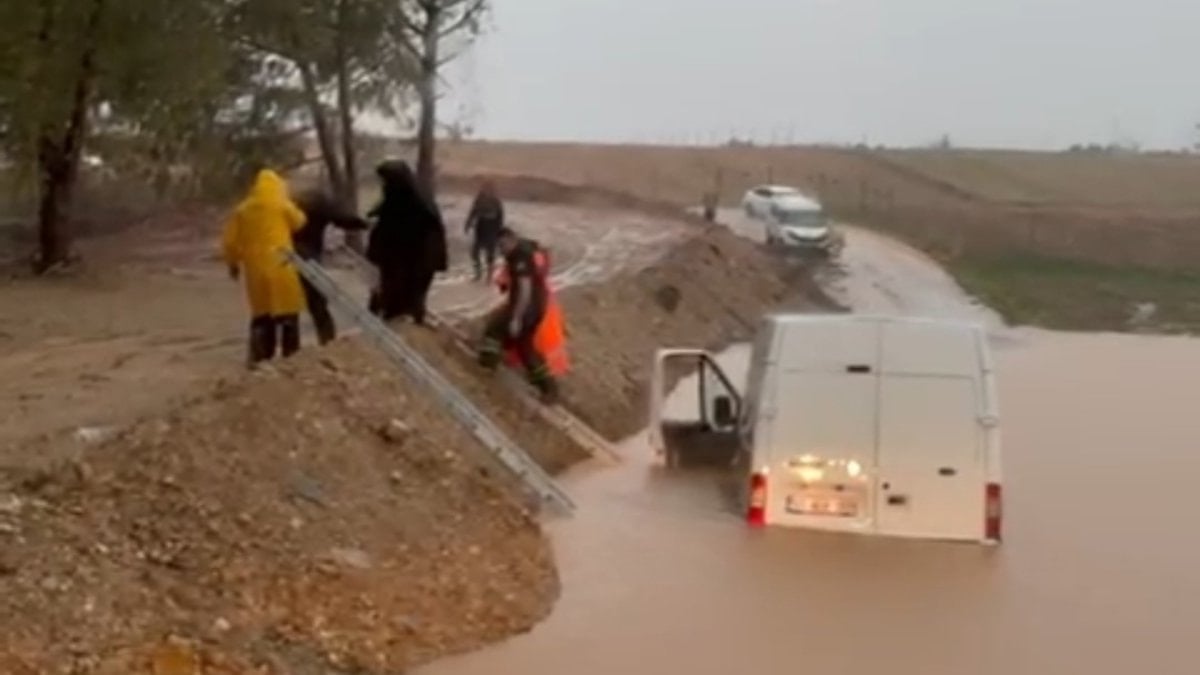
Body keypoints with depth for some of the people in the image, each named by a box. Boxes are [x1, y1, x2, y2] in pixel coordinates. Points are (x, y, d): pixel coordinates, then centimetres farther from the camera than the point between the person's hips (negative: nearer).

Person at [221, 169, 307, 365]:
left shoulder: (243, 209, 9)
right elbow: (299, 222, 14)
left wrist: (233, 262, 22)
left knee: (261, 313, 13)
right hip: (280, 266, -4)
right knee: (287, 312, 2)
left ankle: (260, 356, 9)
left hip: (256, 268, 4)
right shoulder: (282, 205, -2)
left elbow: (230, 240, 10)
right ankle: (291, 354, 0)